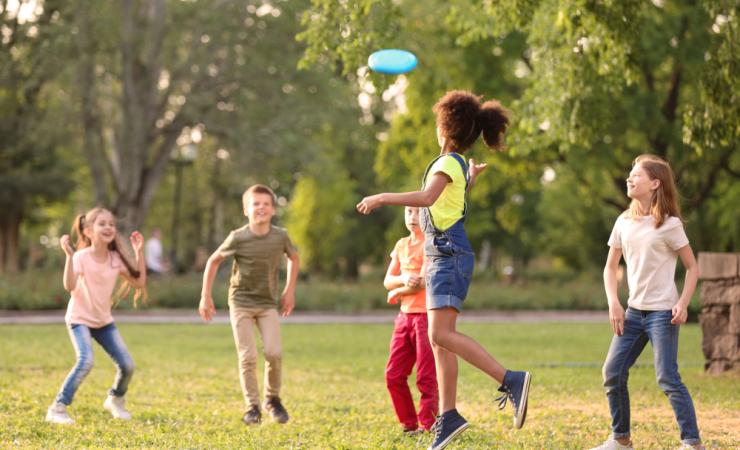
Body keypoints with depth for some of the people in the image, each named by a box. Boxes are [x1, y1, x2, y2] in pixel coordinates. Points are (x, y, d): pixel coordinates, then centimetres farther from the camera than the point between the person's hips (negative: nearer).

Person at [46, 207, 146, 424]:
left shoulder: (116, 259, -2)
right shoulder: (81, 257, -19)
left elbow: (139, 282, -2)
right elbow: (69, 286, -33)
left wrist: (139, 253, -6)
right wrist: (69, 255, -38)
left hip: (104, 320, 6)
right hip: (80, 319, -6)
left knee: (127, 365, -3)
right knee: (86, 361, -28)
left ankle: (115, 400, 28)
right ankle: (57, 408, -14)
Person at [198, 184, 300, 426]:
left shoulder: (280, 237, -9)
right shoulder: (238, 238, -14)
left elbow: (293, 258, 13)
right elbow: (213, 261, 0)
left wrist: (289, 290, 11)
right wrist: (205, 296, 0)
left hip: (268, 303, 1)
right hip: (241, 302, -1)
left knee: (274, 352, -14)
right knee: (248, 357, -8)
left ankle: (272, 398, 10)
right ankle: (252, 407, 5)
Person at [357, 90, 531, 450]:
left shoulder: (448, 163, -10)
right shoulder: (458, 165, 17)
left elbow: (427, 197, -30)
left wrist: (381, 198, -27)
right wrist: (472, 178, 55)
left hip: (449, 255, -10)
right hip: (441, 256, 10)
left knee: (441, 335, -20)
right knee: (438, 340, 8)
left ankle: (511, 381, -23)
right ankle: (448, 417, 9)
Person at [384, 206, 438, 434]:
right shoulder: (401, 245, 14)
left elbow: (424, 282, -16)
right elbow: (388, 280, 10)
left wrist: (397, 293, -2)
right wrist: (403, 279, -12)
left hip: (427, 315, -7)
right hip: (405, 315, 7)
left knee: (426, 377, -5)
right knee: (394, 375, 5)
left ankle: (428, 426, 2)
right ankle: (409, 424, 15)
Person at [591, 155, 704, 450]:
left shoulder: (669, 224, -8)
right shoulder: (624, 223, 7)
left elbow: (692, 267, -3)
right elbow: (610, 267, 14)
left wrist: (683, 304, -15)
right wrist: (613, 303, 0)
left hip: (662, 312, -6)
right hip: (634, 311, 6)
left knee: (667, 379, -10)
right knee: (612, 373, 4)